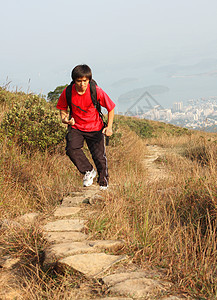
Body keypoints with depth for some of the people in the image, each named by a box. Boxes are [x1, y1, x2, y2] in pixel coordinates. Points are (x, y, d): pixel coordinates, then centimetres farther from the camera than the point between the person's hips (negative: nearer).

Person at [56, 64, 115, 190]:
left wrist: (109, 127, -13)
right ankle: (88, 171, -2)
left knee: (100, 157, -4)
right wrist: (65, 118, -15)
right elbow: (63, 108, 7)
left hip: (95, 129, -1)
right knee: (71, 149, -25)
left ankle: (104, 184, 22)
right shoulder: (68, 92, -14)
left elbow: (111, 108, -5)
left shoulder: (97, 91, -18)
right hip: (76, 128, 2)